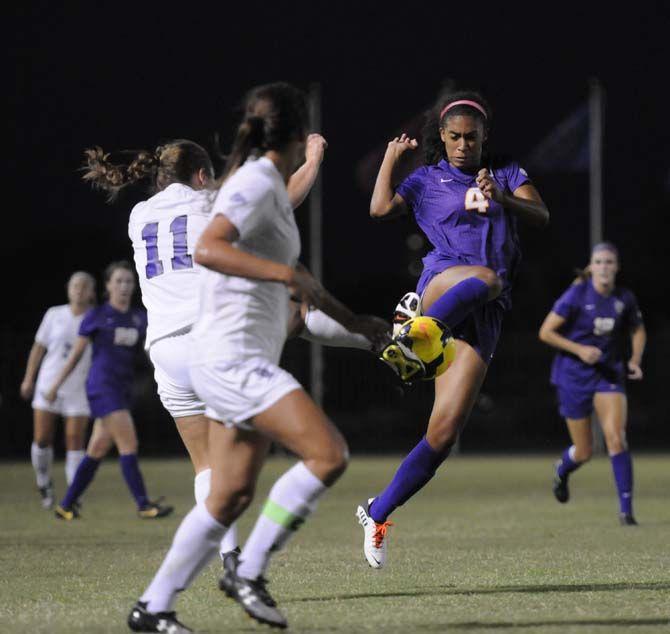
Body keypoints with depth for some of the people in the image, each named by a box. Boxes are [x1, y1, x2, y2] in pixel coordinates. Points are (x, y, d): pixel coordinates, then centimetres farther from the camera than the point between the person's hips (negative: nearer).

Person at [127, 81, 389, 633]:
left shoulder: (270, 188, 18)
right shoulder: (257, 184, -12)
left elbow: (290, 273, 32)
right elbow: (208, 249, -27)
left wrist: (352, 321, 36)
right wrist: (285, 272, -32)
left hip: (242, 362, 10)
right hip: (234, 356, -10)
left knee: (233, 496, 8)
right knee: (328, 454, -17)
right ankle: (248, 571, -9)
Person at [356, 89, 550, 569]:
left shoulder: (506, 173, 18)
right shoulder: (427, 181, 13)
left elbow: (541, 216, 2)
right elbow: (381, 209, -5)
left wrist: (501, 197, -16)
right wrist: (391, 157, 5)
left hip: (485, 315, 2)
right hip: (441, 284, -2)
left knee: (444, 434, -9)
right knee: (486, 278, -42)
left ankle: (378, 513, 2)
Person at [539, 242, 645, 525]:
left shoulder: (625, 299, -3)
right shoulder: (577, 295, -14)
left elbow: (638, 331, 16)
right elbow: (546, 332, -12)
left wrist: (635, 360, -2)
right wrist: (579, 350, -22)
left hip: (609, 374, 2)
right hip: (573, 375, -2)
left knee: (616, 438, -19)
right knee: (584, 452, 5)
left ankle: (626, 509, -14)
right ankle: (562, 471, 43)